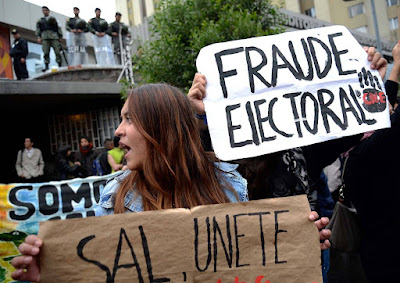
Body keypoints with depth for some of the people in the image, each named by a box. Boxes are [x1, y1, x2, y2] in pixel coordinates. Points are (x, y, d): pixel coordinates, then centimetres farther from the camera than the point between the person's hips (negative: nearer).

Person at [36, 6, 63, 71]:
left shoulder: (53, 19, 20)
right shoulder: (40, 20, 23)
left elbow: (58, 28, 15)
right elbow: (38, 29, 17)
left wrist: (60, 37, 6)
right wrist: (38, 37, 2)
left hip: (54, 36, -1)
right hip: (44, 37, 1)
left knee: (57, 51, -9)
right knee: (46, 53, -10)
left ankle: (60, 65, -8)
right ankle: (46, 66, -14)